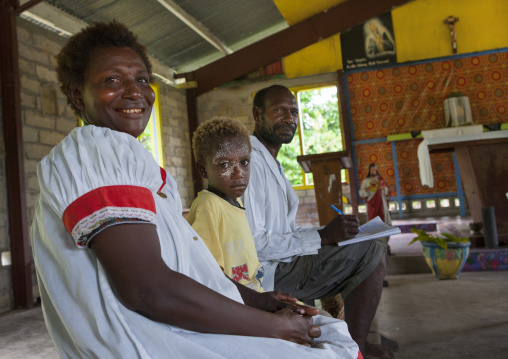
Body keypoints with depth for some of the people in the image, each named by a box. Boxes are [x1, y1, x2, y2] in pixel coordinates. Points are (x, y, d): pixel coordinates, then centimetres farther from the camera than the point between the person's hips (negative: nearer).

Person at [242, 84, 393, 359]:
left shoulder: (272, 163, 17)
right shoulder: (250, 161, -17)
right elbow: (253, 242, -24)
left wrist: (330, 232, 2)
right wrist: (322, 236, -19)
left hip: (284, 263, 10)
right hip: (267, 273, -10)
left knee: (373, 251, 16)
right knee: (371, 252, -13)